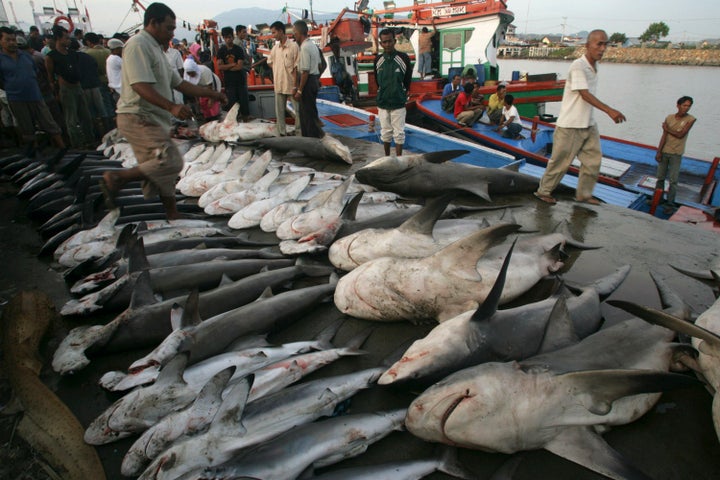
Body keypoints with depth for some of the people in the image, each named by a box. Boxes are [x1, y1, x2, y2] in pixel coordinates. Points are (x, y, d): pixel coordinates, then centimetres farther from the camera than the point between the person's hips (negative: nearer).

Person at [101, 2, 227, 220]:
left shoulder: (156, 49, 22)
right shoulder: (138, 45, -10)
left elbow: (178, 83, 25)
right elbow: (140, 86, -23)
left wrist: (211, 94, 22)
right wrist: (171, 106, -34)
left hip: (153, 119, 10)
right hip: (139, 118, -10)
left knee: (163, 170, 11)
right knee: (171, 162, -21)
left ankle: (173, 215, 18)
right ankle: (116, 178, -9)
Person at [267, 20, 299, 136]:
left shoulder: (293, 46, -10)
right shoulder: (275, 47, 8)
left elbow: (296, 68, -12)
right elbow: (270, 61, 25)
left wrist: (295, 86, -16)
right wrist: (276, 70, 8)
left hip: (291, 85, -6)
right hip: (278, 85, 6)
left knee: (298, 110, 0)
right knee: (279, 111, 10)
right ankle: (282, 133, 20)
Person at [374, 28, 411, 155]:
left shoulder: (403, 58, -7)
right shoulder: (378, 60, 1)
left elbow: (408, 80, 2)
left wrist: (402, 95, 5)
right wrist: (382, 94, 12)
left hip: (398, 103, -3)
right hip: (382, 103, 3)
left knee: (399, 133, 1)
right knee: (385, 132, 12)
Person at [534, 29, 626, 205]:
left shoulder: (594, 66, 11)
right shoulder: (578, 66, -15)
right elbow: (584, 94, -24)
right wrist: (609, 110, -31)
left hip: (589, 124, 9)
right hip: (570, 125, -9)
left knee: (594, 159, 9)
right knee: (561, 161, 0)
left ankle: (584, 194, 22)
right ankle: (543, 191, 16)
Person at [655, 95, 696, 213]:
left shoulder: (690, 119, -5)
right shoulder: (669, 118, 1)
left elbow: (680, 135, -12)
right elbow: (664, 136, -2)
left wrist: (667, 129, -1)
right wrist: (658, 152, -6)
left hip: (676, 154, -2)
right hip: (665, 151, 3)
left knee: (673, 180, -4)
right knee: (660, 177, 11)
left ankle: (670, 204, -1)